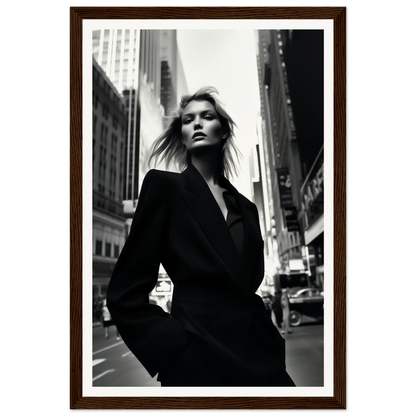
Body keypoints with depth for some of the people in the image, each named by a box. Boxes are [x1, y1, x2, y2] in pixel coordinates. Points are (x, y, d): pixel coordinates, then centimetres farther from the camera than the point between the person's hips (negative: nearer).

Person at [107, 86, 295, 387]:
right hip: (200, 360, -5)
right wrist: (180, 354, -14)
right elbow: (126, 295, -8)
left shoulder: (246, 207, 12)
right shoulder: (165, 185, -3)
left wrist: (272, 345, 3)